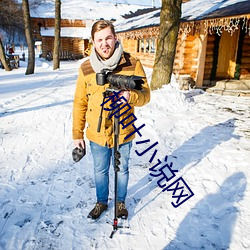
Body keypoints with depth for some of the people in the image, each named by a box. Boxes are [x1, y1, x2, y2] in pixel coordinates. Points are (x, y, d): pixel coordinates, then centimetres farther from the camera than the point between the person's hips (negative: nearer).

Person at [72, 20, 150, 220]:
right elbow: (80, 103, 0)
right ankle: (101, 202, 46)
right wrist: (77, 134, 2)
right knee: (100, 171, 20)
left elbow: (145, 95, -8)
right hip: (97, 134, 2)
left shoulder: (132, 64, -11)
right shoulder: (86, 68, -6)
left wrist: (131, 96, -32)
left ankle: (121, 202, 45)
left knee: (122, 170, 19)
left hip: (123, 132, -1)